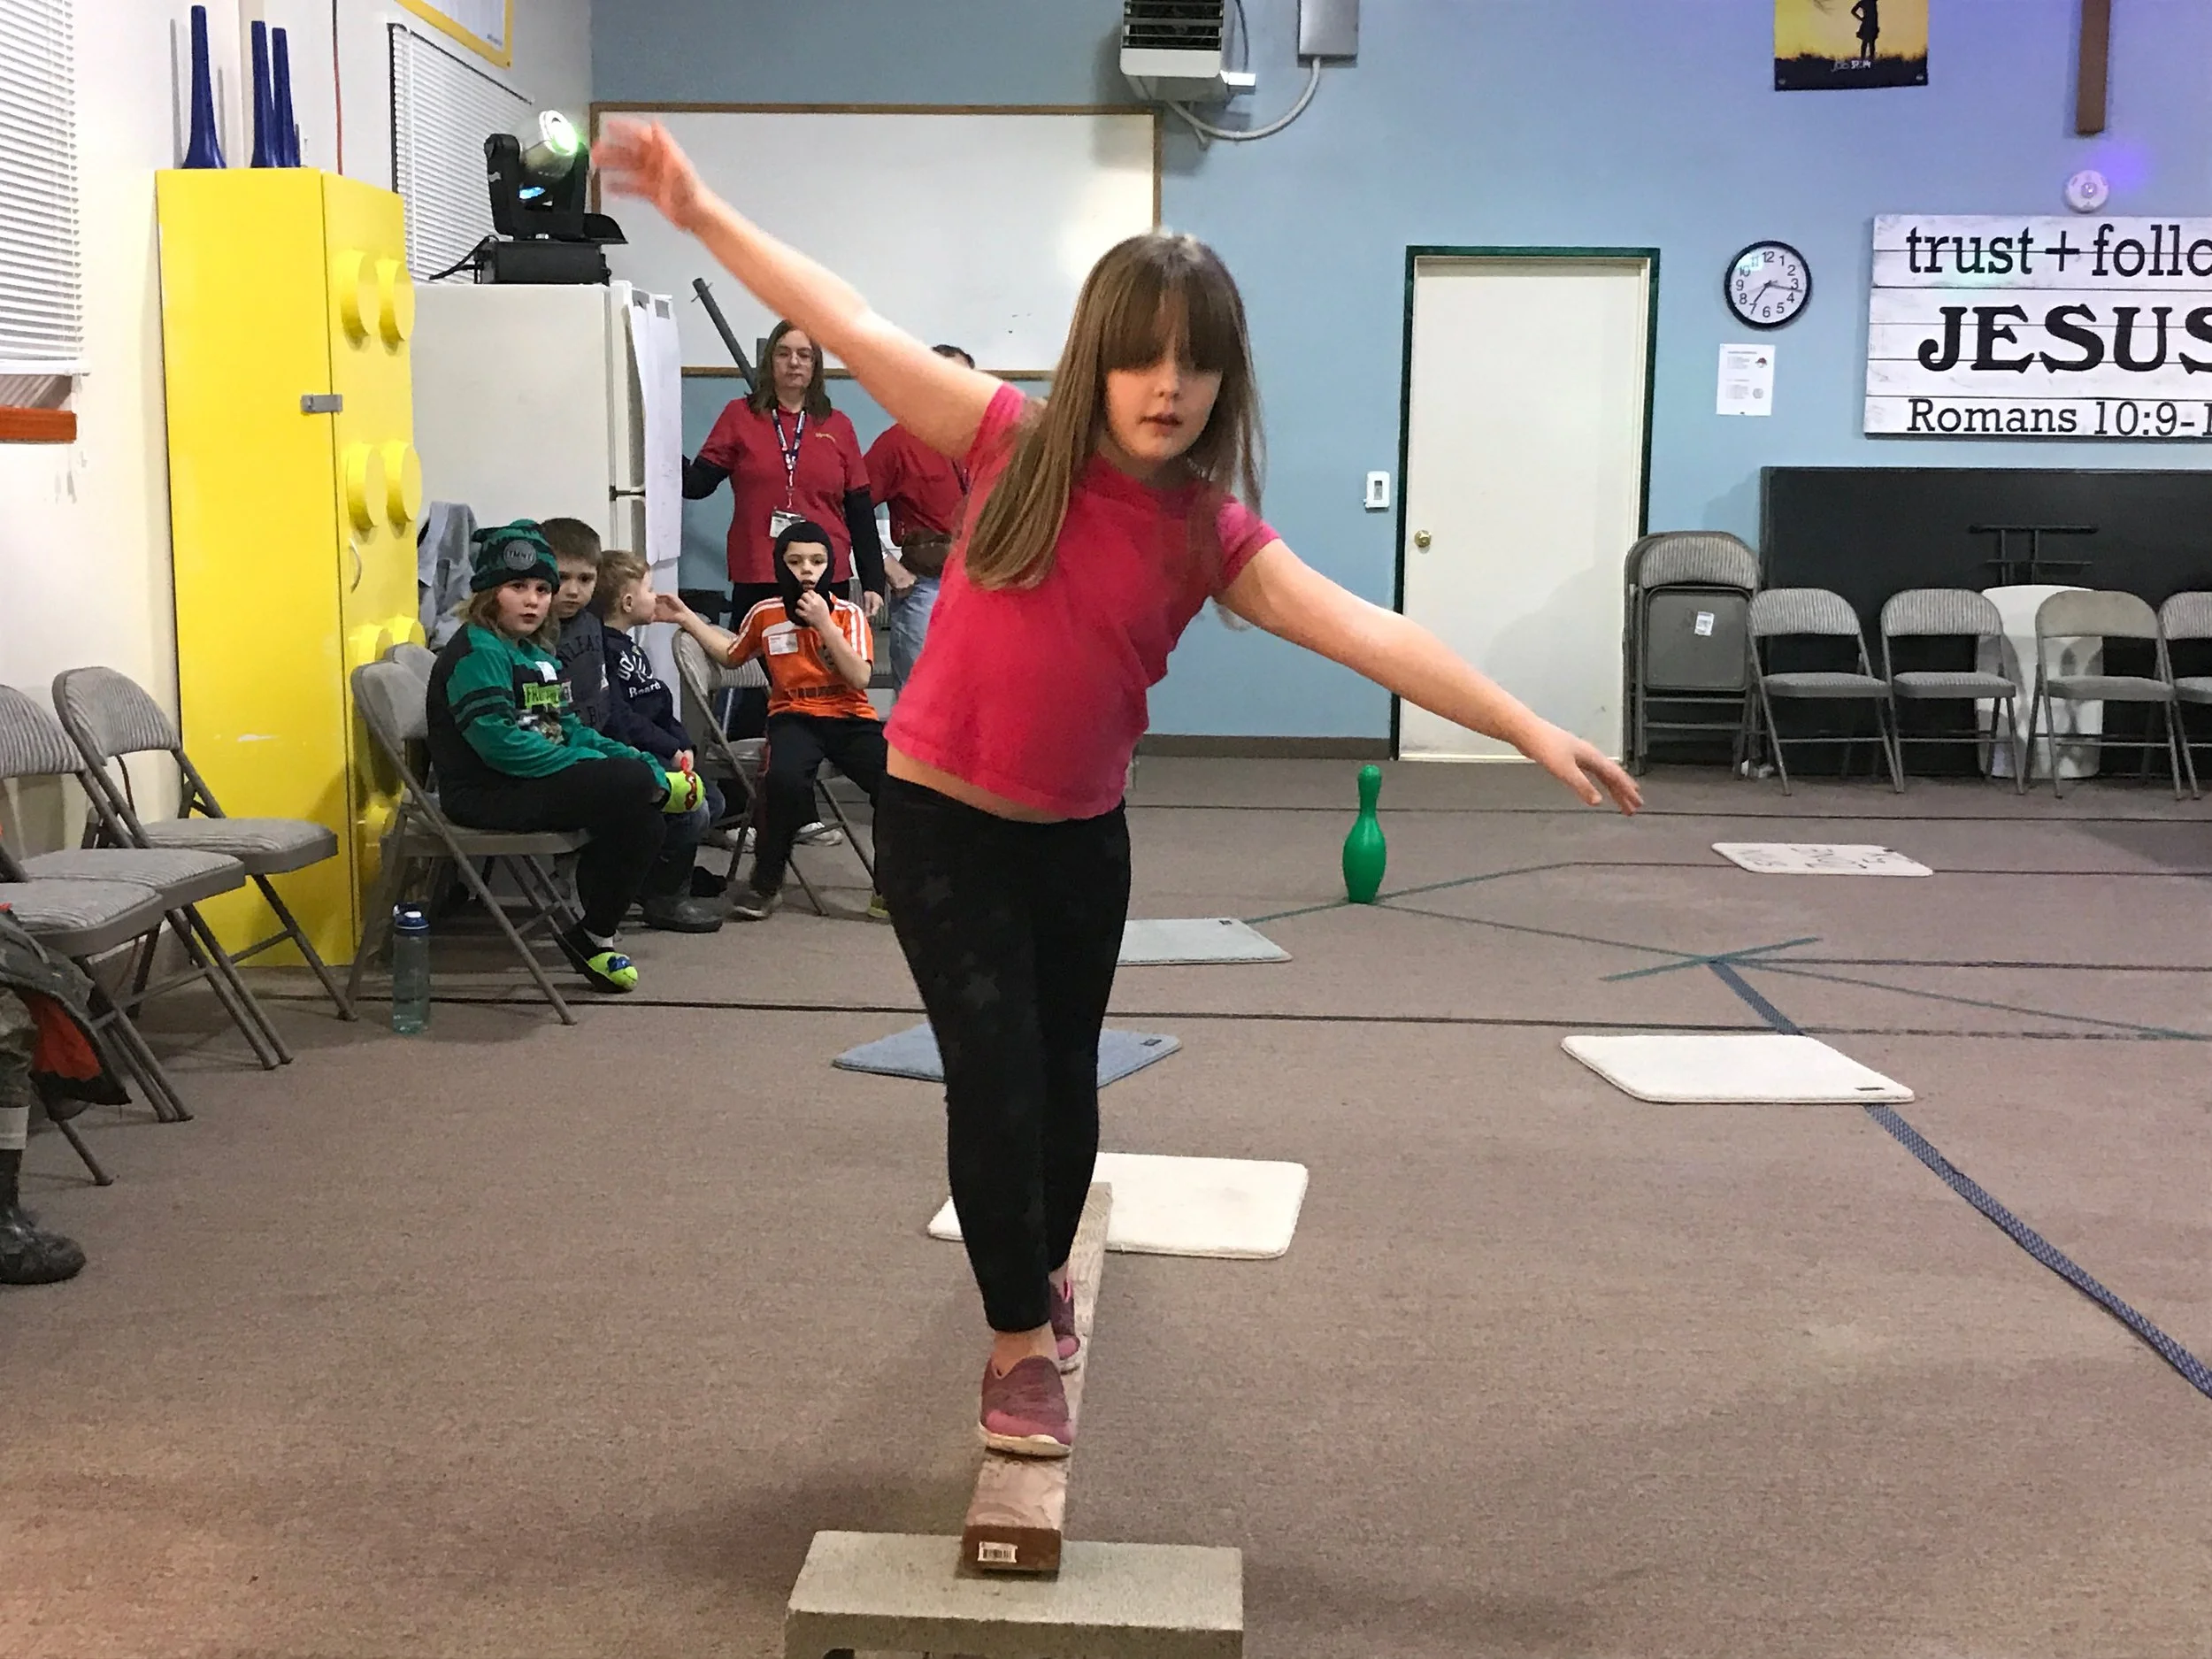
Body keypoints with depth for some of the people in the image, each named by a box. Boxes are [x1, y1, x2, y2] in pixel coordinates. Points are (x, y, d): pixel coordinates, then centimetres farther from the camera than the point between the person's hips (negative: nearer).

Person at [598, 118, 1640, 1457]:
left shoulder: (1216, 535, -7)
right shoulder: (1017, 443, -10)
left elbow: (1369, 633, -15)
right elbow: (852, 327, -8)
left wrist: (1529, 728, -22)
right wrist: (701, 213, -8)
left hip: (1082, 835, 3)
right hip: (941, 821, -3)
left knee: (1067, 1075, 16)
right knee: (997, 1079, -5)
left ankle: (1047, 1270, 46)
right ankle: (1020, 1340, 14)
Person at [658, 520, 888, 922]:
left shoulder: (848, 614, 0)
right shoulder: (765, 614, 5)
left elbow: (860, 678, -12)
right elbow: (731, 654, 25)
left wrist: (823, 623, -16)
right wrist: (687, 618, 17)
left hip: (851, 718, 0)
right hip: (795, 718, 0)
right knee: (784, 778, -36)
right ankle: (765, 883, -12)